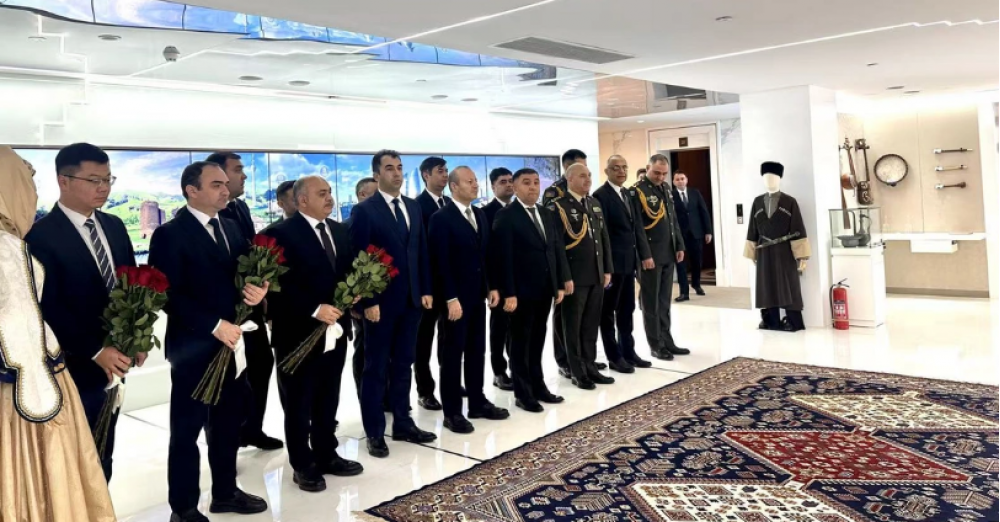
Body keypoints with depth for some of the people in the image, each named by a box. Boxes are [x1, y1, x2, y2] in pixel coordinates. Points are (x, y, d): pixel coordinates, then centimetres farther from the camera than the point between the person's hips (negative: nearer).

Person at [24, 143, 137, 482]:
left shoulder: (114, 226, 8)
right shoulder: (41, 236, -14)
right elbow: (48, 308, -17)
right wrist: (95, 352, -19)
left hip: (113, 361, 7)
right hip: (74, 368, -6)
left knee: (102, 458, 18)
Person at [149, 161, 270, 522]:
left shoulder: (231, 228, 11)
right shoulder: (170, 234, -10)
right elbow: (169, 294, -17)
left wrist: (256, 290, -10)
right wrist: (214, 325, -21)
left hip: (232, 341, 7)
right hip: (193, 347, -7)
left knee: (228, 423, 17)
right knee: (187, 429, 7)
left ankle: (225, 492, 33)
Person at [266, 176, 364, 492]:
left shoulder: (340, 231, 11)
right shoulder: (282, 234, -12)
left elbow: (349, 271, 16)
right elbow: (281, 285, -18)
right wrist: (315, 309, -23)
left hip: (335, 327, 7)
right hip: (299, 333, -6)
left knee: (328, 399, 17)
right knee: (299, 403, 8)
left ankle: (327, 455, 31)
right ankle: (303, 465, 21)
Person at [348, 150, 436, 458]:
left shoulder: (413, 207, 11)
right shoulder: (364, 210, -8)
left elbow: (421, 252, 12)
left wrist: (426, 290, 7)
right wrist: (367, 301, -16)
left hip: (411, 299, 6)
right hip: (381, 301, -5)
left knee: (403, 364, 14)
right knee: (376, 368, 5)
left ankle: (403, 423, 25)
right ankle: (375, 433, 15)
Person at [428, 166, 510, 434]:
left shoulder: (480, 214, 11)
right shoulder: (441, 218, -12)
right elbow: (441, 262, -16)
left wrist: (491, 287, 10)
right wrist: (450, 299, -19)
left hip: (477, 294, 7)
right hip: (455, 298, -7)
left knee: (476, 351, 14)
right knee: (452, 354, 2)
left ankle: (477, 403, 26)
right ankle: (452, 412, 11)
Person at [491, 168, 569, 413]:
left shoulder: (547, 215, 13)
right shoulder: (506, 216, -10)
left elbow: (558, 249, 13)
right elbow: (504, 257, -15)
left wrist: (560, 284, 7)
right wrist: (508, 293, -20)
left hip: (545, 289, 6)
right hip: (521, 292, -6)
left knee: (537, 341, 15)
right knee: (520, 342, 5)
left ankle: (538, 386, 26)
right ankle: (523, 393, 15)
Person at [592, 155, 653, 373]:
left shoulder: (629, 194, 14)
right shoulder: (601, 195, -10)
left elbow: (638, 226, 14)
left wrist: (645, 254, 5)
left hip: (629, 260, 8)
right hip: (612, 261, -8)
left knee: (627, 309, 14)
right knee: (608, 311, 4)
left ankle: (628, 351, 25)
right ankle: (614, 357, 12)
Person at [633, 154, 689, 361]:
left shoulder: (666, 188, 12)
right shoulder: (638, 191, -12)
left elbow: (673, 219, 17)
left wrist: (679, 245, 12)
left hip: (667, 254, 7)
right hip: (650, 255, -7)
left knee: (664, 301, 13)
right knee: (651, 303, 3)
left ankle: (667, 341, 22)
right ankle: (656, 345, 11)